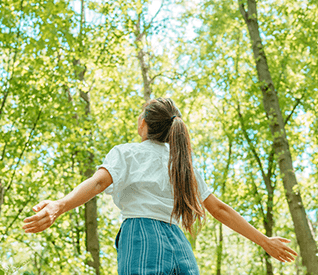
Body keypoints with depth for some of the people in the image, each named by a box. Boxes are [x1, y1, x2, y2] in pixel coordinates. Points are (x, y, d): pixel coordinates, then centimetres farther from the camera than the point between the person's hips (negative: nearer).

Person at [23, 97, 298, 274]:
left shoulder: (127, 153, 8)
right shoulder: (183, 162, 22)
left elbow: (98, 182, -14)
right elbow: (219, 209, 20)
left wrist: (59, 206, -30)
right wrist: (265, 241, 27)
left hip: (142, 241, -5)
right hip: (180, 247, 6)